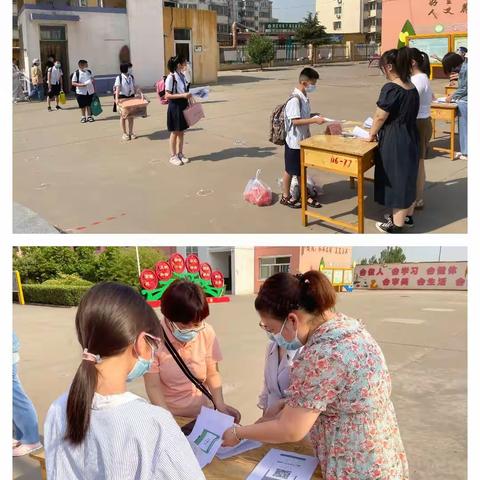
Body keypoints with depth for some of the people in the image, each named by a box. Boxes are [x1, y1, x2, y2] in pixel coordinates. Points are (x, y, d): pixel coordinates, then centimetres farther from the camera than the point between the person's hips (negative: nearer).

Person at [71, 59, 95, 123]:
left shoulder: (89, 72, 7)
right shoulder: (76, 73, -7)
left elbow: (93, 80, 16)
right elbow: (73, 83, -8)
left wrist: (94, 88, 8)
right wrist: (80, 85, -22)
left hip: (90, 91, 3)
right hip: (81, 92, -3)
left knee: (89, 104, 7)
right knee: (82, 106, 4)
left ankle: (89, 116, 18)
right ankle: (83, 117, 17)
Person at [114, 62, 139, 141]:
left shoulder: (131, 77, 5)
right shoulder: (119, 77, -11)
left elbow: (135, 87, 8)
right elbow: (118, 88, -20)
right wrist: (116, 98, -32)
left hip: (131, 97, 5)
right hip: (122, 98, -5)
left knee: (131, 116, 7)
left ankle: (131, 132, 19)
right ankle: (124, 134, 11)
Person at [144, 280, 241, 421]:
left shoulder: (207, 332, -6)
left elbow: (212, 373, 6)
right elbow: (153, 387, -9)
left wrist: (219, 403, -8)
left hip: (203, 413, 1)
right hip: (171, 416, -1)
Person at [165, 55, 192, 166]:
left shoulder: (183, 76, 6)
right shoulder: (171, 77, -16)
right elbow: (167, 95, -19)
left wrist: (188, 95, 2)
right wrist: (183, 95, -24)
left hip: (183, 106, 7)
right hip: (174, 107, -7)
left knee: (181, 132, 13)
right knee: (175, 132, 3)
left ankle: (180, 154, 25)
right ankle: (173, 156, 15)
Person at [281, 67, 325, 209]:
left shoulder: (304, 97, 6)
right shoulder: (294, 100, -22)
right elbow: (296, 121, -28)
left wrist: (314, 117, 6)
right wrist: (314, 120, -29)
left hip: (303, 139, 9)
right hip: (294, 141, -8)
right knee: (290, 170, 6)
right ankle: (285, 196, 20)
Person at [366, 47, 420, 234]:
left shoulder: (391, 88, -19)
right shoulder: (412, 88, 7)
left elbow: (380, 116, -16)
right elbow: (408, 114, 13)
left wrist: (372, 134, 1)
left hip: (394, 141, -8)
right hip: (410, 137, 8)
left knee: (396, 180, 0)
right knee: (408, 178, 18)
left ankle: (397, 225, 9)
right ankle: (407, 216, 32)